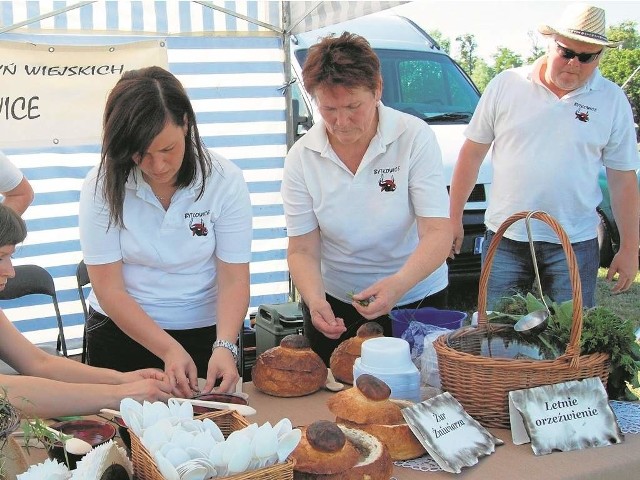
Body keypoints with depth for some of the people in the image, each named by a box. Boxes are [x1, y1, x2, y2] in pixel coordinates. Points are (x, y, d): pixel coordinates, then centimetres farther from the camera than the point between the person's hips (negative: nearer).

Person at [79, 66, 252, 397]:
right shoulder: (102, 187, -13)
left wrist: (224, 347, -29)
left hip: (207, 332, 1)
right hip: (121, 332, 0)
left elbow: (234, 280, -13)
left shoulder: (224, 180, -13)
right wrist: (169, 350, -24)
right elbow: (109, 290, -14)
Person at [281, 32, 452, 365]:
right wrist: (315, 301, -30)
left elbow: (437, 233, -22)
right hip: (334, 306, 2)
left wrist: (398, 284, -40)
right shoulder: (301, 157, -11)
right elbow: (302, 250, -10)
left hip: (417, 300, -1)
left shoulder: (415, 137, -16)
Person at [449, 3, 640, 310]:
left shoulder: (612, 101, 2)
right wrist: (454, 217, 5)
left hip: (574, 244, 0)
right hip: (504, 239, 0)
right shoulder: (506, 85, 0)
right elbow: (472, 153, 6)